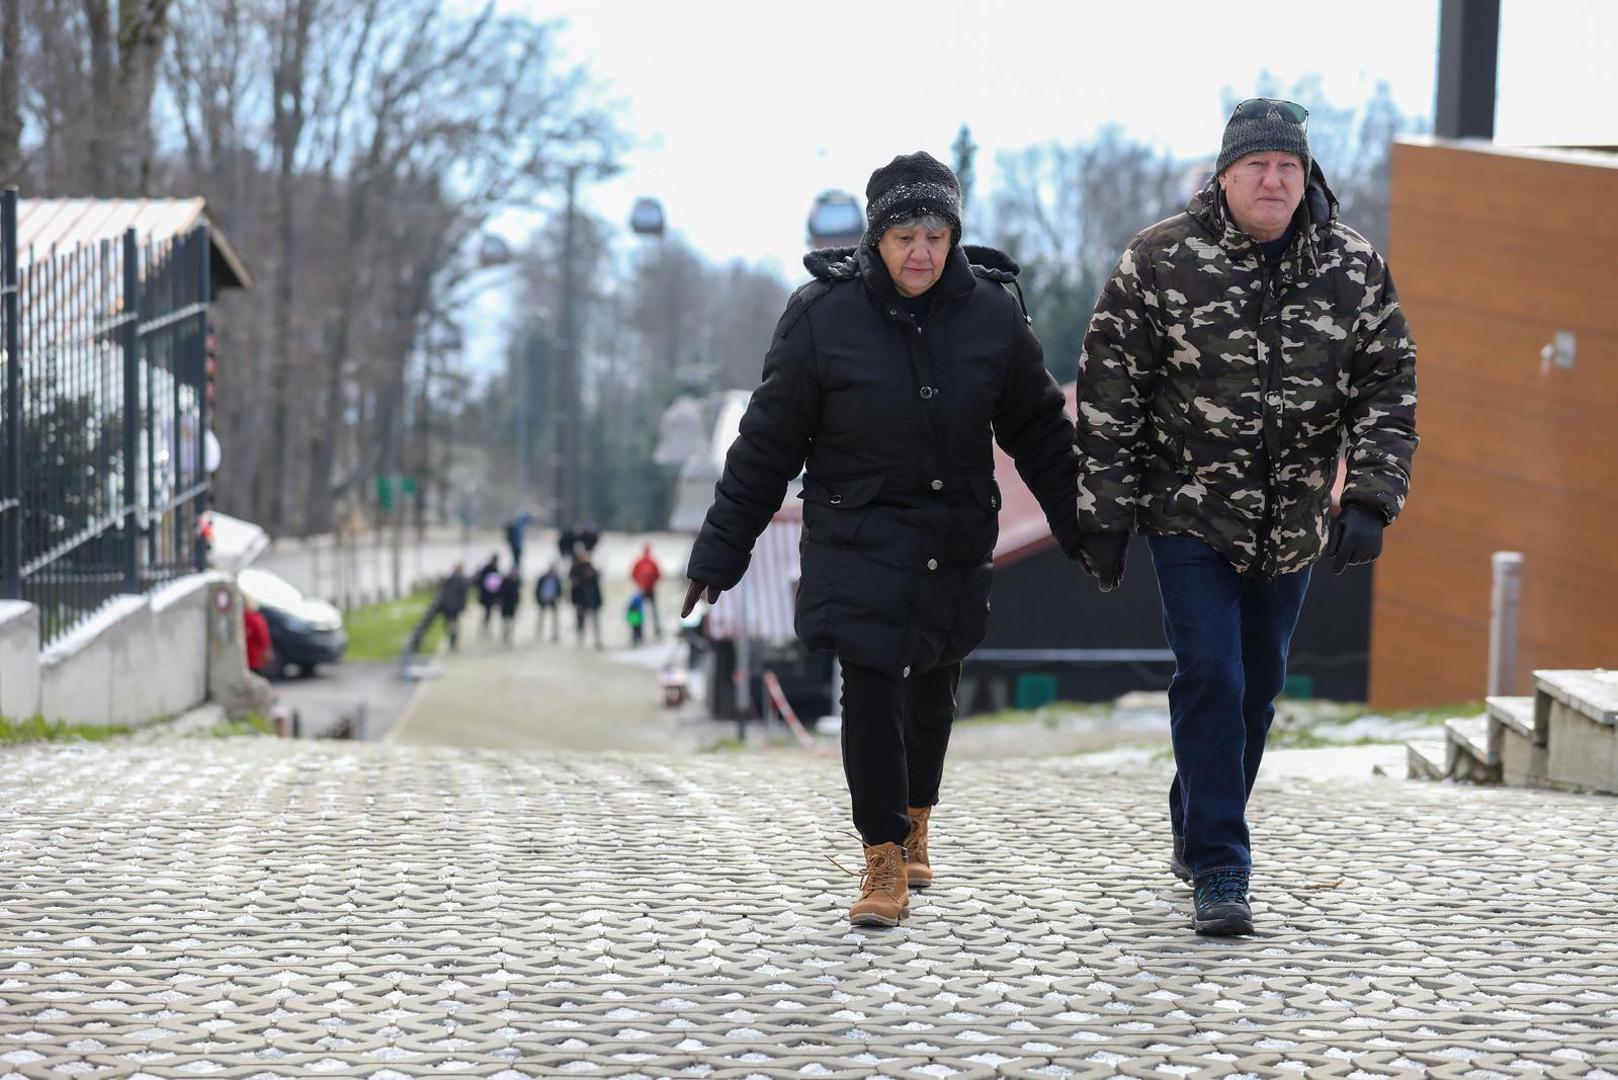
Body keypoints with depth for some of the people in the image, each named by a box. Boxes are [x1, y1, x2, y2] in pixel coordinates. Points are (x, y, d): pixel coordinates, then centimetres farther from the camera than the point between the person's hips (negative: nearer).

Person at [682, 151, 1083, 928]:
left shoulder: (991, 312, -3)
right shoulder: (822, 315, -11)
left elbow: (1039, 429, 9)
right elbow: (767, 442, -4)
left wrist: (1084, 532, 10)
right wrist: (720, 551, -3)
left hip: (954, 542, 3)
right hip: (857, 537, -3)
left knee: (934, 686, 15)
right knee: (871, 684, -14)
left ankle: (914, 822, 39)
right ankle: (884, 859, -5)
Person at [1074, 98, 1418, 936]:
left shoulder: (1355, 270, -1)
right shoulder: (1158, 263, -9)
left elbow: (1389, 390, 1)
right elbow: (1108, 396, -6)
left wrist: (1369, 500, -11)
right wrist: (1103, 516, -7)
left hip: (1291, 527, 4)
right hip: (1190, 514, -4)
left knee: (1257, 686, 13)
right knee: (1210, 678, -12)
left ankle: (1194, 828, 34)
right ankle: (1218, 872, -6)